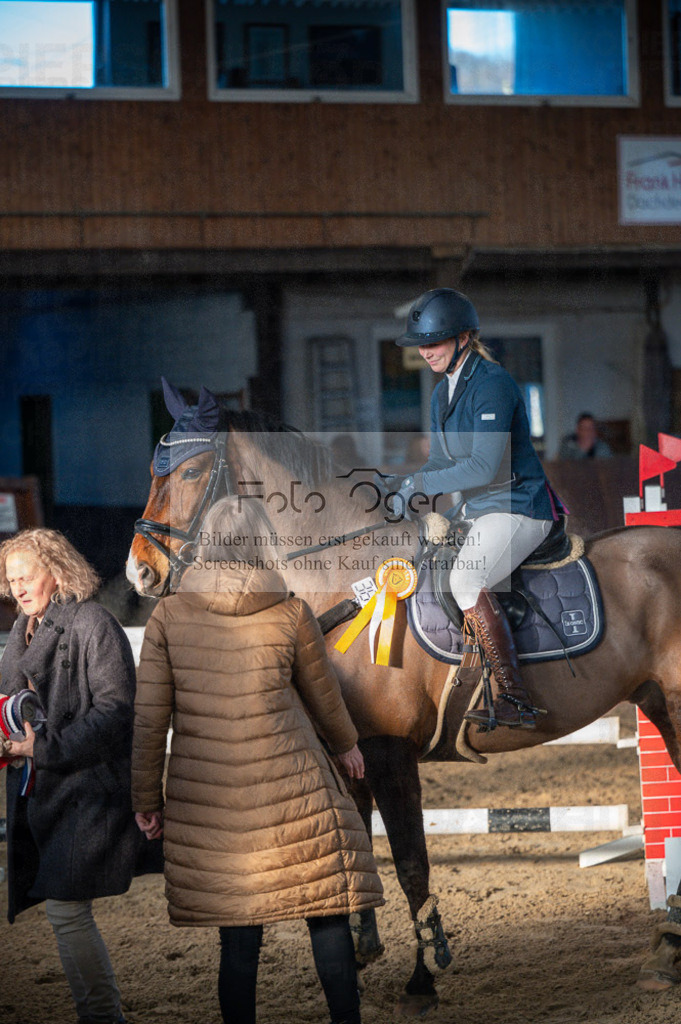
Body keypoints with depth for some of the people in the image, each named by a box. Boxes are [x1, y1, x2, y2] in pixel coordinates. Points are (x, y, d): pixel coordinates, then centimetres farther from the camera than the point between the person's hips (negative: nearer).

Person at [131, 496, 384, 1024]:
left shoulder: (169, 615, -1)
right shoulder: (291, 615, -3)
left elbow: (149, 716, 0)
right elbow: (324, 697, 12)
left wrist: (147, 797, 10)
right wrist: (347, 745, 32)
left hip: (208, 797, 2)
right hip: (292, 786, -1)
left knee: (239, 934, 5)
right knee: (329, 915, 6)